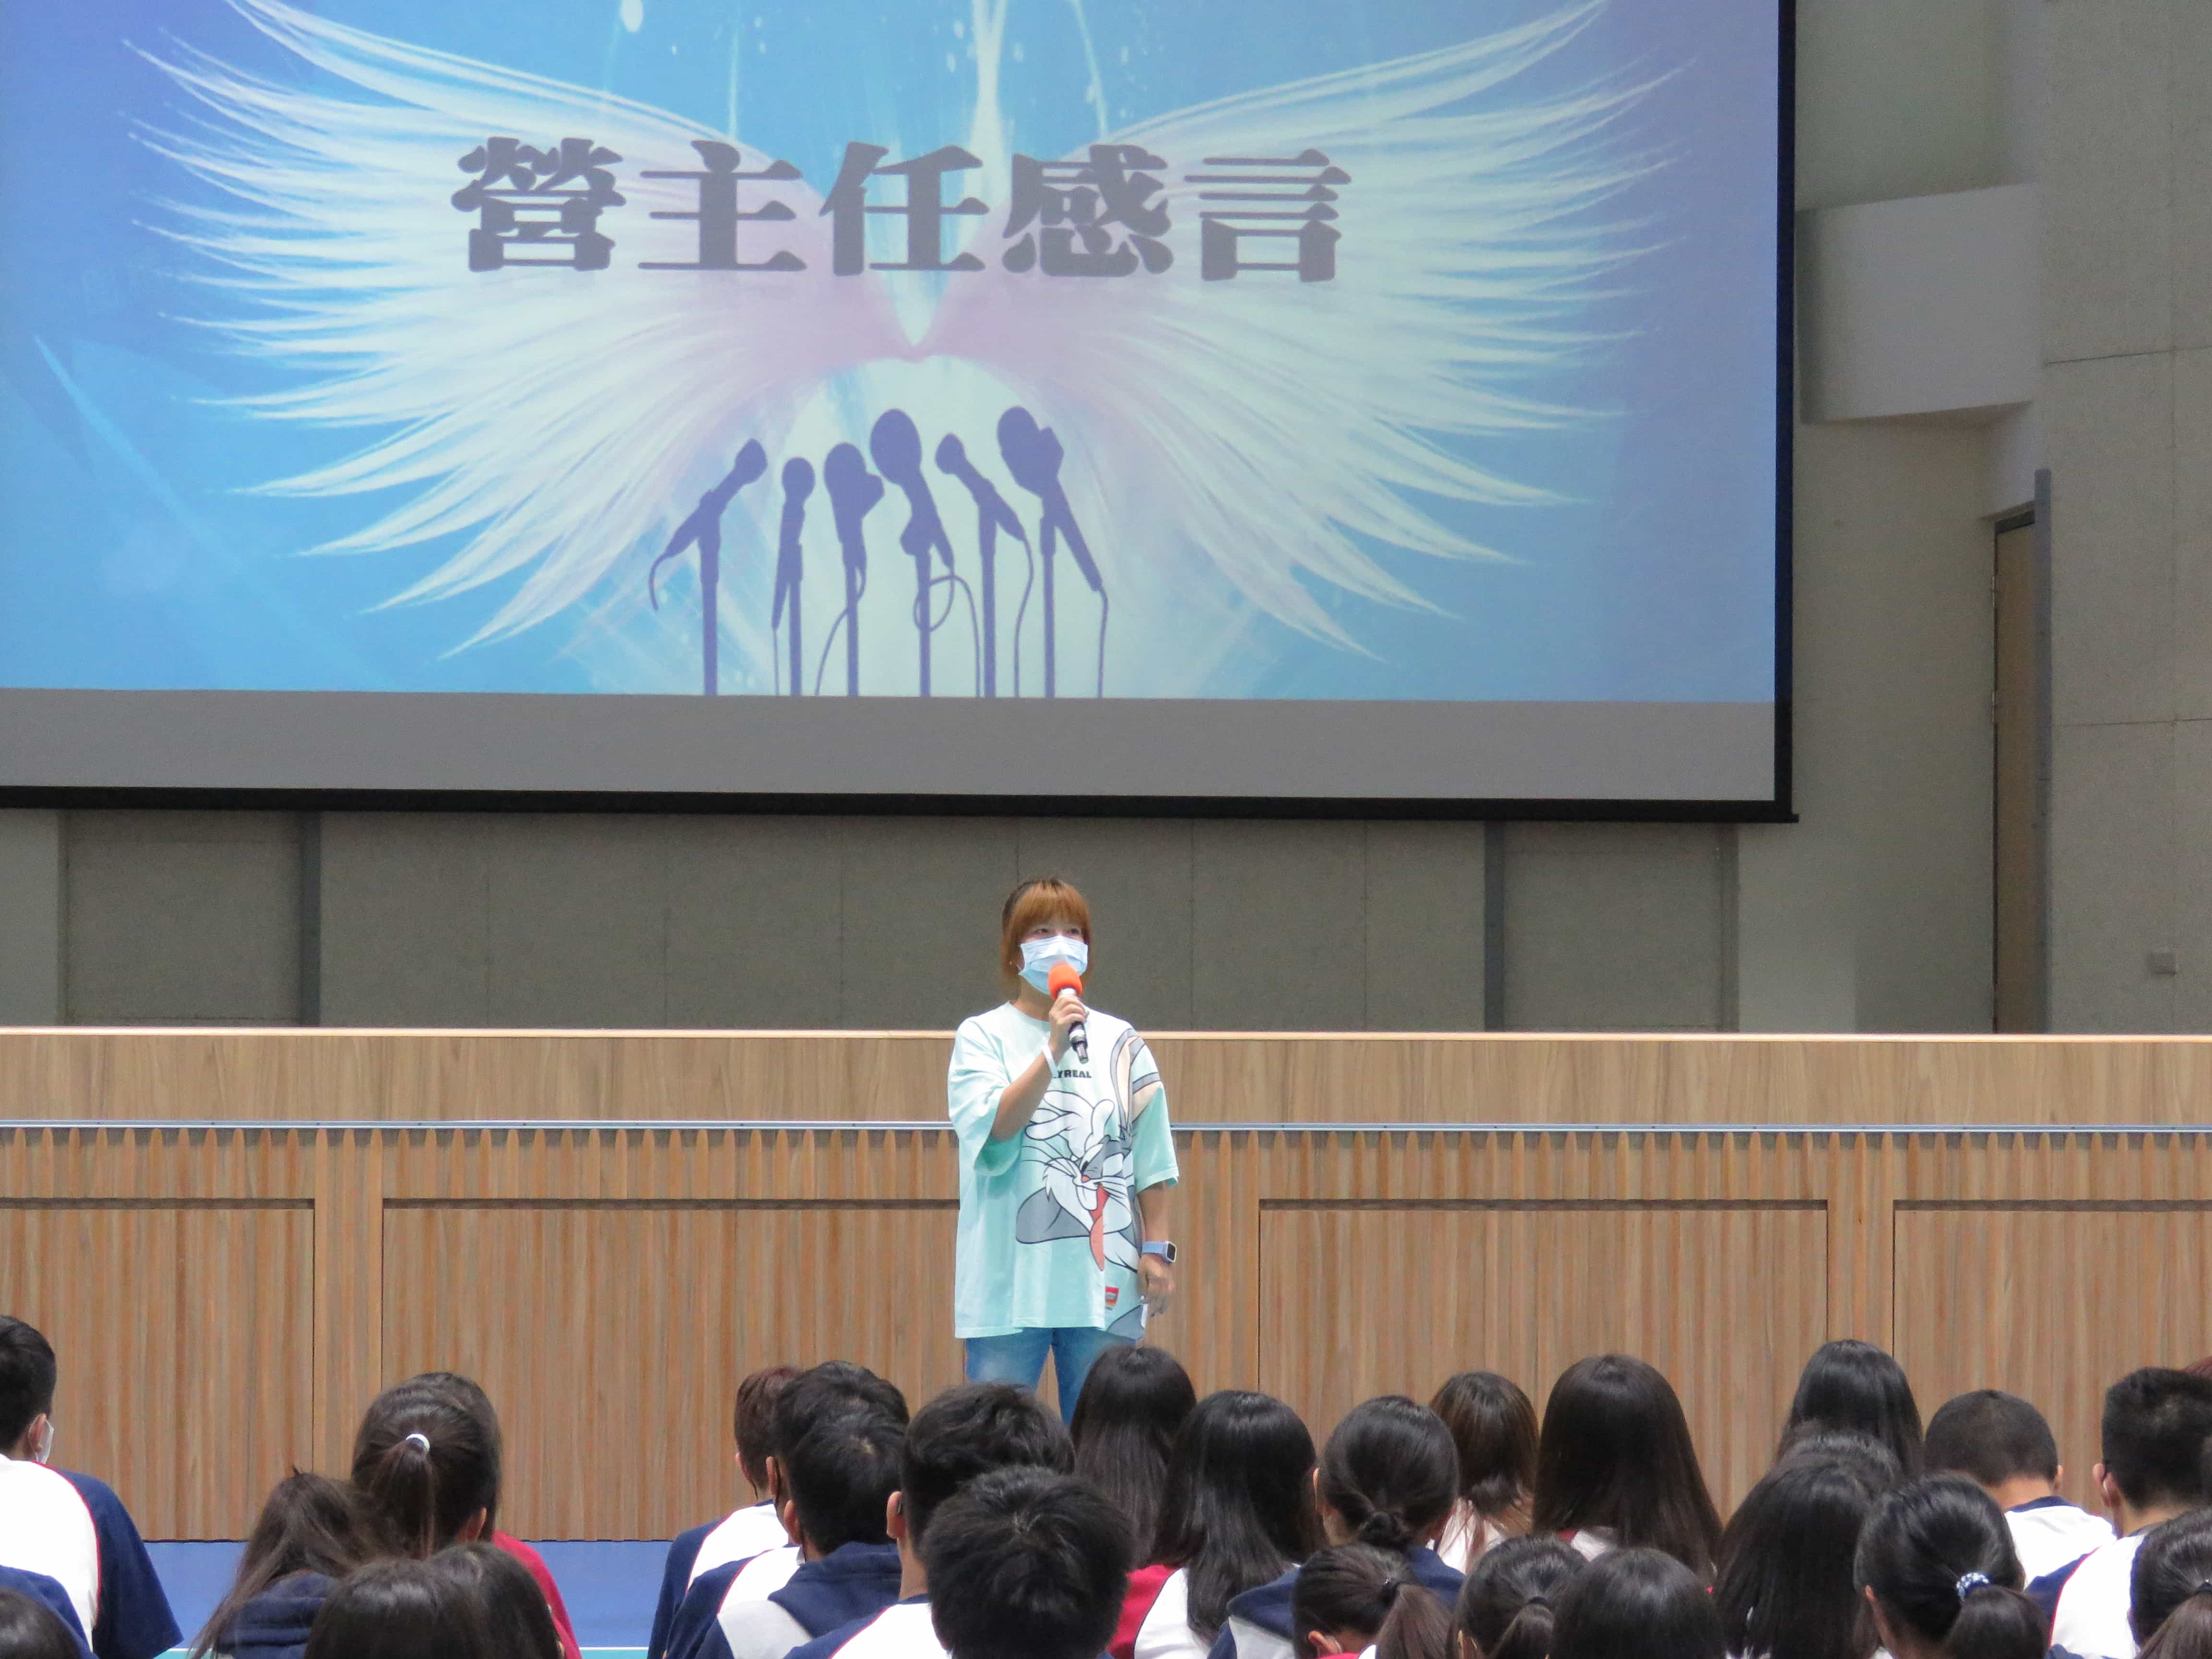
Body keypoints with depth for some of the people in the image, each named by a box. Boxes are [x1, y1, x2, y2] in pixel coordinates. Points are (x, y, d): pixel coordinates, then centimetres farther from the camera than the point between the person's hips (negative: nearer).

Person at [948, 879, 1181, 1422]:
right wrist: (1054, 1049, -19)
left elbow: (1150, 1157, 12)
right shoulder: (983, 1037, 4)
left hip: (1104, 1283, 2)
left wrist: (1157, 1248, 6)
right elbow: (994, 1128, -13)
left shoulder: (1120, 1042, 11)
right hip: (1009, 1277, -2)